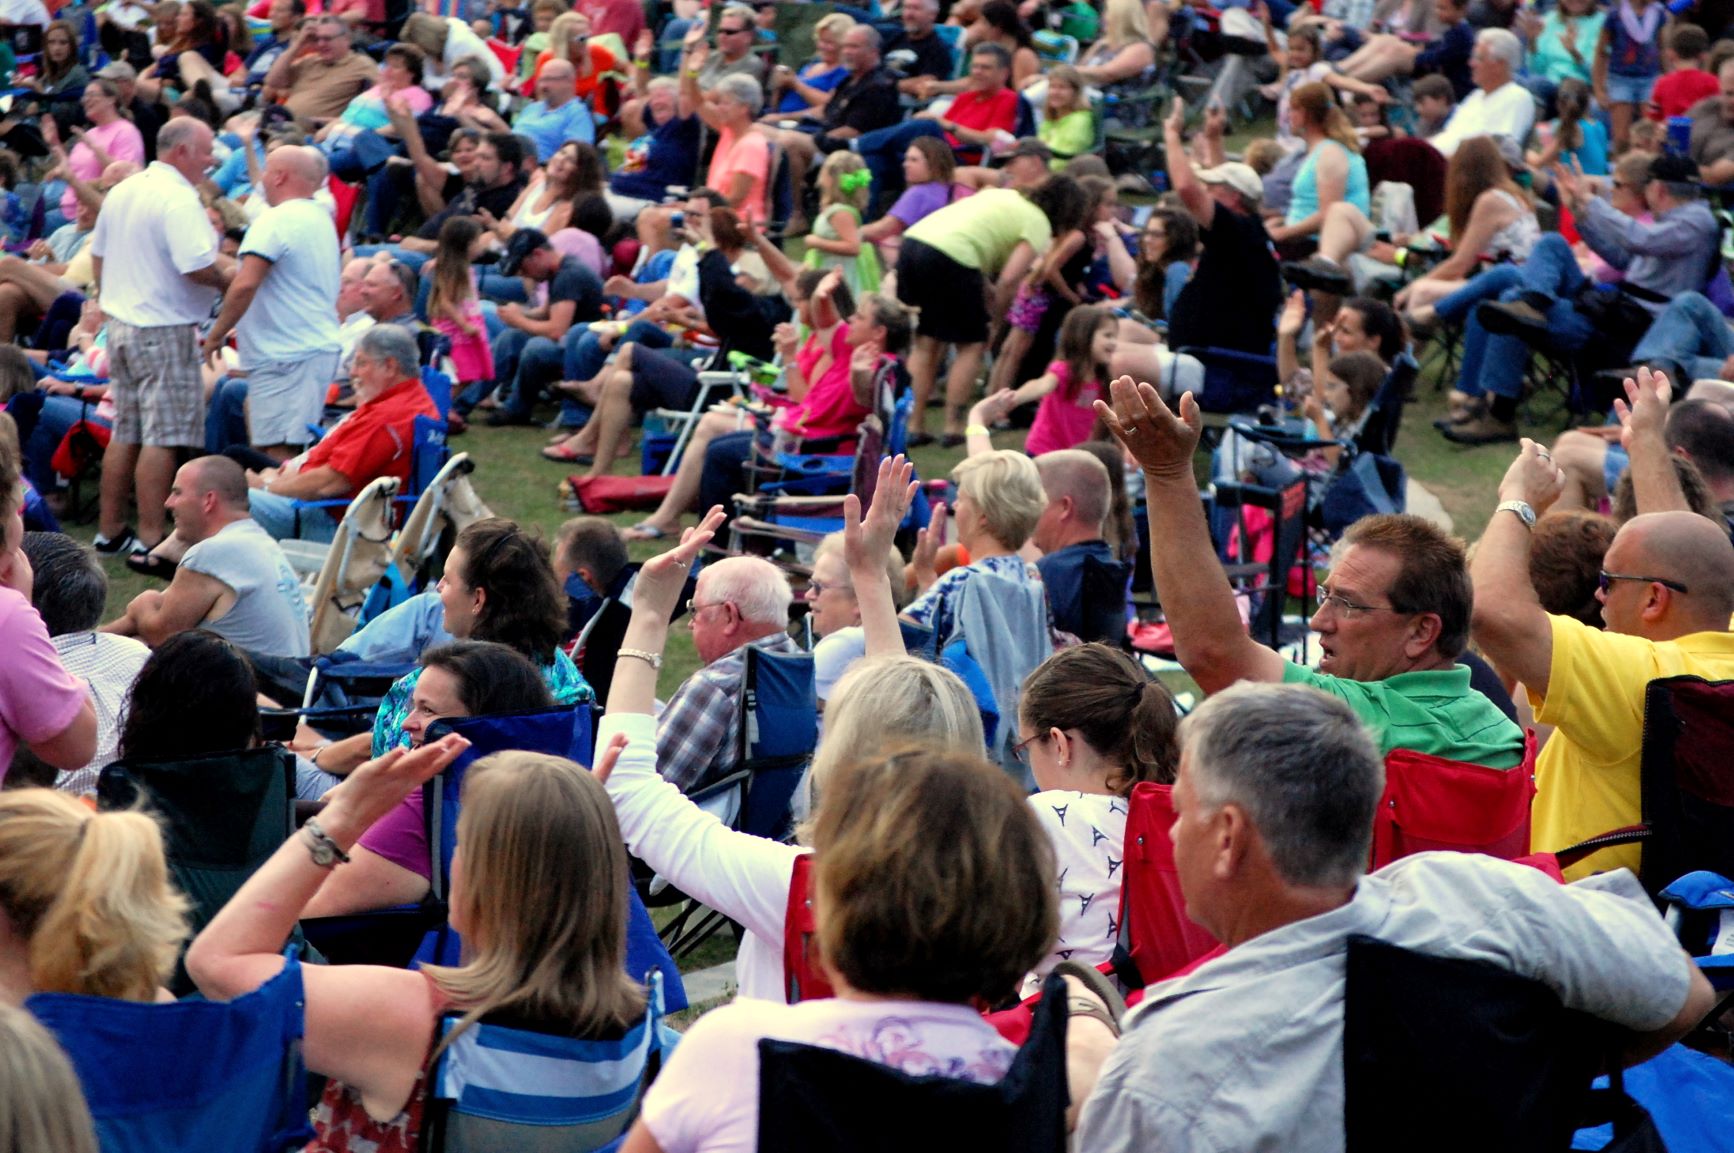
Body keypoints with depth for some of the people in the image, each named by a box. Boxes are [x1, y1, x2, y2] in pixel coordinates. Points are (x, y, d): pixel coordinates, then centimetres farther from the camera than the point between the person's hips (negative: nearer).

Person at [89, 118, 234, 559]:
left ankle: (110, 531, 19)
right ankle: (150, 539, -5)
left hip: (120, 321, 9)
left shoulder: (122, 192, 11)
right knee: (162, 438, -5)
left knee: (125, 433, 14)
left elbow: (98, 255, 19)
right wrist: (227, 276, -5)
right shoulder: (179, 199, -17)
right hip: (164, 330, -9)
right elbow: (197, 268, -23)